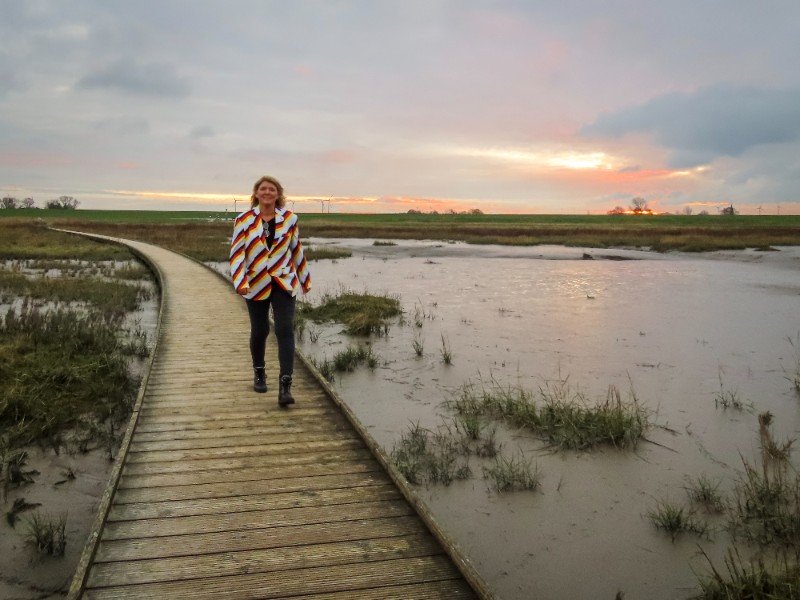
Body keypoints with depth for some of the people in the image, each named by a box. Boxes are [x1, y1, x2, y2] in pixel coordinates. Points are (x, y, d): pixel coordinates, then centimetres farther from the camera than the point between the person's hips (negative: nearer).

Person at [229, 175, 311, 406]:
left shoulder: (289, 218, 3)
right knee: (259, 331, 10)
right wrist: (240, 282, -20)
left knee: (285, 330, -12)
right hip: (256, 284, 0)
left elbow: (297, 250, 13)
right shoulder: (244, 220, -2)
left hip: (284, 283, 0)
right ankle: (259, 372, 37)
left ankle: (285, 385, -14)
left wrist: (304, 279, 18)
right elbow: (236, 253, -6)